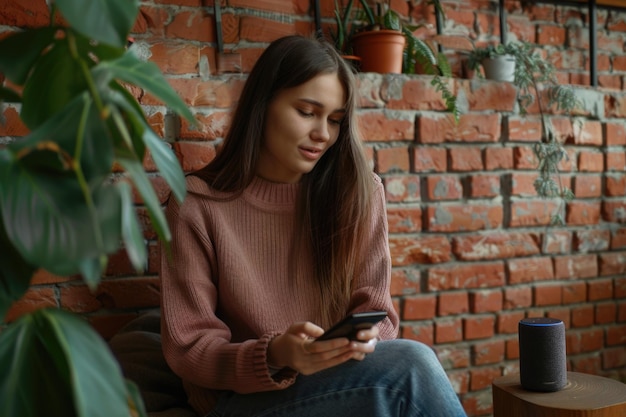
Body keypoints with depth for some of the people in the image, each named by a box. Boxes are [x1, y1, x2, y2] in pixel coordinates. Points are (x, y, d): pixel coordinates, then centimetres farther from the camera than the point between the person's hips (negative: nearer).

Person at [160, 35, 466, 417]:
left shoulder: (358, 191, 0)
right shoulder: (198, 205, -8)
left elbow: (376, 310, 3)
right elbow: (188, 349, -8)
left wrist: (367, 337, -22)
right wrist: (274, 357, -27)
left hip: (342, 382, 3)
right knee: (411, 365, -28)